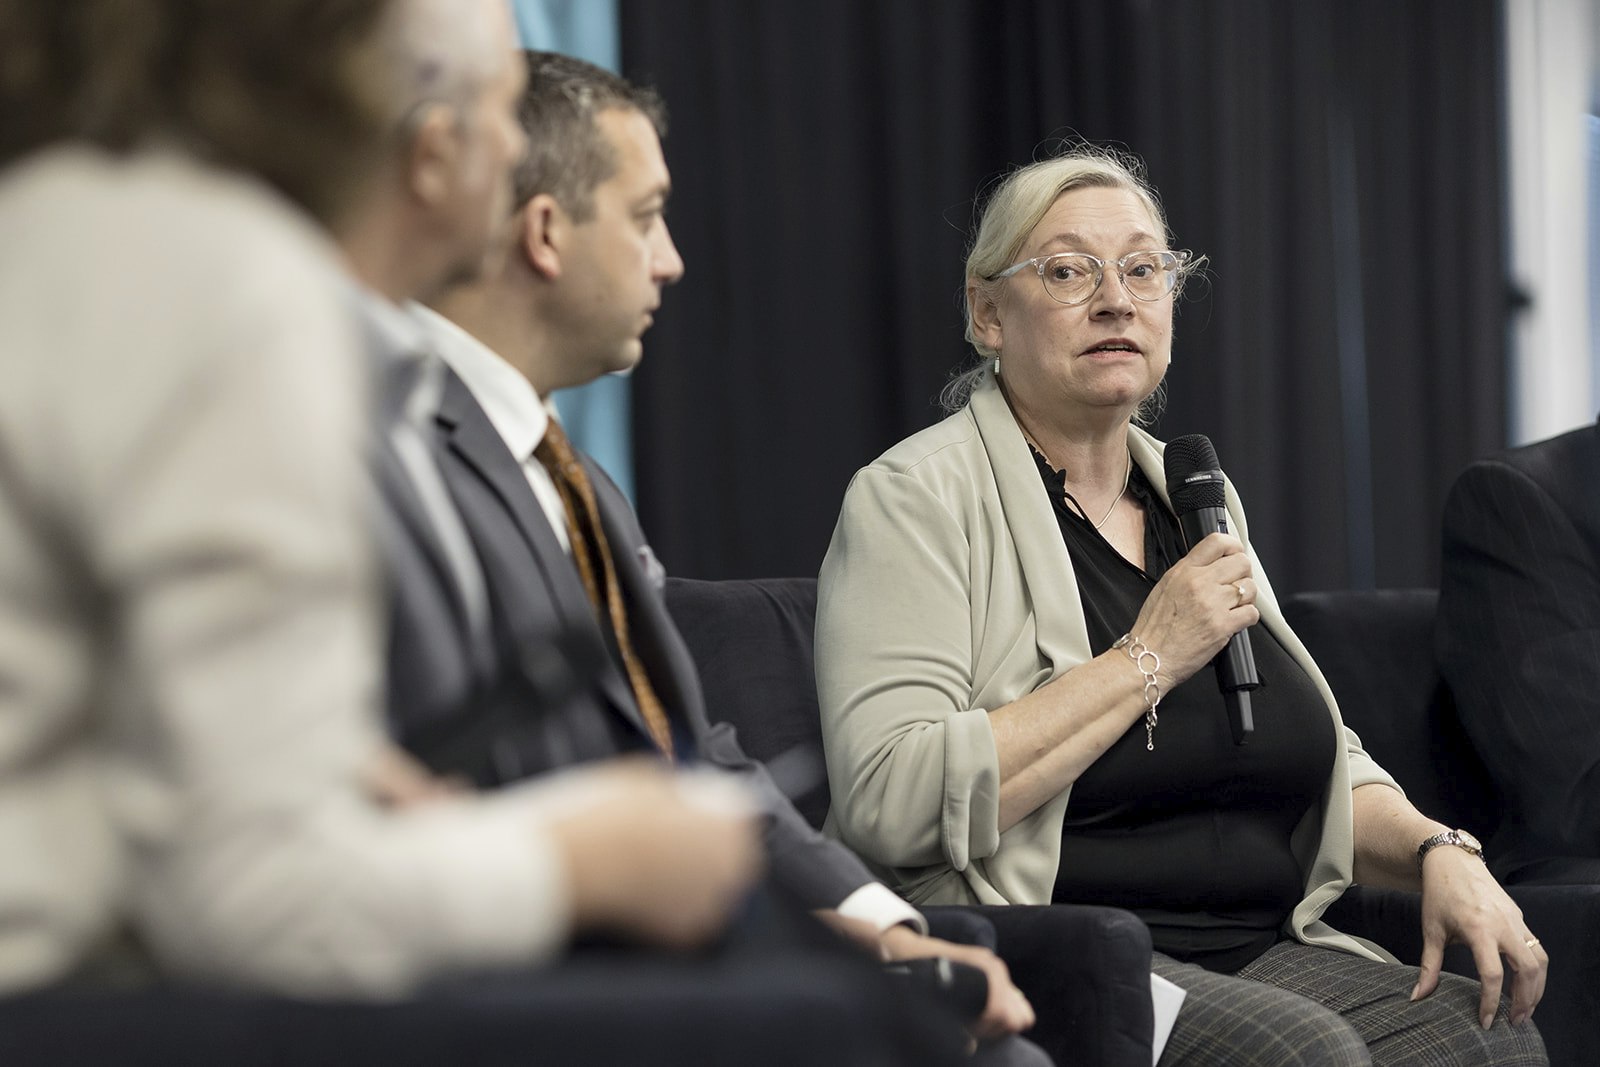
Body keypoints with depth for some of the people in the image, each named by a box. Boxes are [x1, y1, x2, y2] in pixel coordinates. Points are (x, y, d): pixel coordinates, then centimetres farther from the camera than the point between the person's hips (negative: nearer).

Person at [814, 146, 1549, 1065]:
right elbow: (890, 805, -20)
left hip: (1258, 952, 7)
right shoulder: (919, 495, -5)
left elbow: (1325, 757, 24)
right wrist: (1148, 658, -16)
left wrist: (1438, 852, 1)